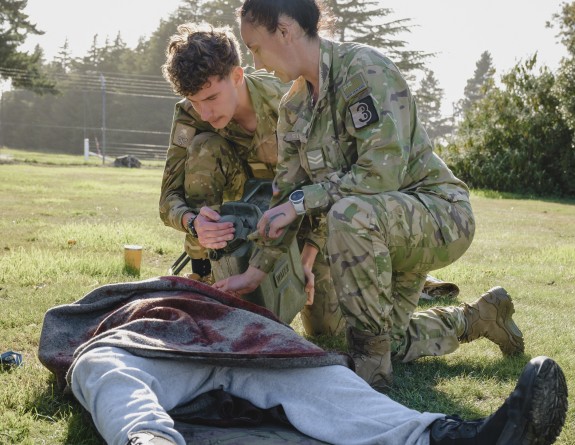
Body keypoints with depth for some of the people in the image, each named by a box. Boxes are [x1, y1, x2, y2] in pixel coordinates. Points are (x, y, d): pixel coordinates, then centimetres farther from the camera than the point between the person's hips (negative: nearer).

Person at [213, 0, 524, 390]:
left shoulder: (364, 69, -22)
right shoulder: (294, 106, 4)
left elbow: (382, 171, -30)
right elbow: (287, 190, 7)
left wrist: (304, 201, -24)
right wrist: (256, 271, 4)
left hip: (441, 215, -9)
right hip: (384, 232, 9)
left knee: (351, 213, -38)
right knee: (387, 340, 14)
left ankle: (371, 367, -24)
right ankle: (478, 318, 38)